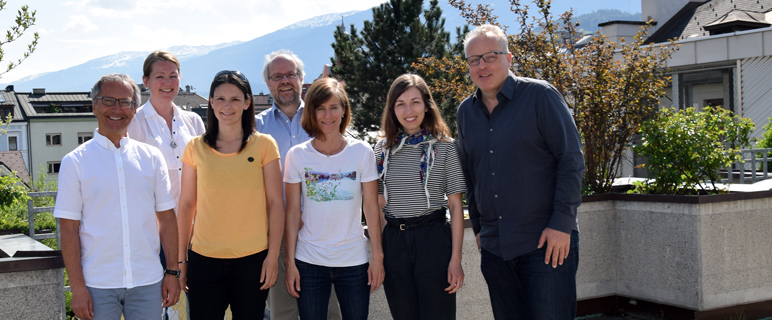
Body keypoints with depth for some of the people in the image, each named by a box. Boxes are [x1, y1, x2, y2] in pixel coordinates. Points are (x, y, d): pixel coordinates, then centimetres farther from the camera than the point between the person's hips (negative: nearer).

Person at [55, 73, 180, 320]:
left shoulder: (151, 157, 6)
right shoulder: (75, 162, -1)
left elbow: (166, 218, 7)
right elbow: (69, 229, -3)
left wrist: (172, 272, 3)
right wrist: (77, 287, -7)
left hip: (148, 282, 2)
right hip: (97, 285, -2)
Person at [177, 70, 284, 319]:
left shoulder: (264, 145, 1)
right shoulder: (196, 147, 4)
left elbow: (275, 203, 1)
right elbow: (186, 204, 8)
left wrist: (273, 256, -3)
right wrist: (181, 259, 7)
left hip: (252, 259, -1)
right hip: (204, 258, 1)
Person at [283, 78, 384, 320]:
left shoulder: (362, 152, -1)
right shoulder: (297, 155, 0)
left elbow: (371, 208, 2)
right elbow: (293, 212, 1)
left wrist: (377, 256, 0)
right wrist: (290, 263, 0)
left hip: (354, 262, 0)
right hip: (309, 262, 0)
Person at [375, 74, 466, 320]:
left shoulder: (444, 147, -2)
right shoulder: (383, 149, 7)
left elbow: (455, 206, -3)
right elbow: (379, 203, 11)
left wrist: (456, 259, -8)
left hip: (433, 239, -3)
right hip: (393, 241, 3)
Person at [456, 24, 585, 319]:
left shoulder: (539, 96, -6)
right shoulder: (466, 111, 12)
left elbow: (571, 159, -8)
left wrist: (562, 223, -13)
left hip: (546, 242, -5)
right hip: (494, 247, 6)